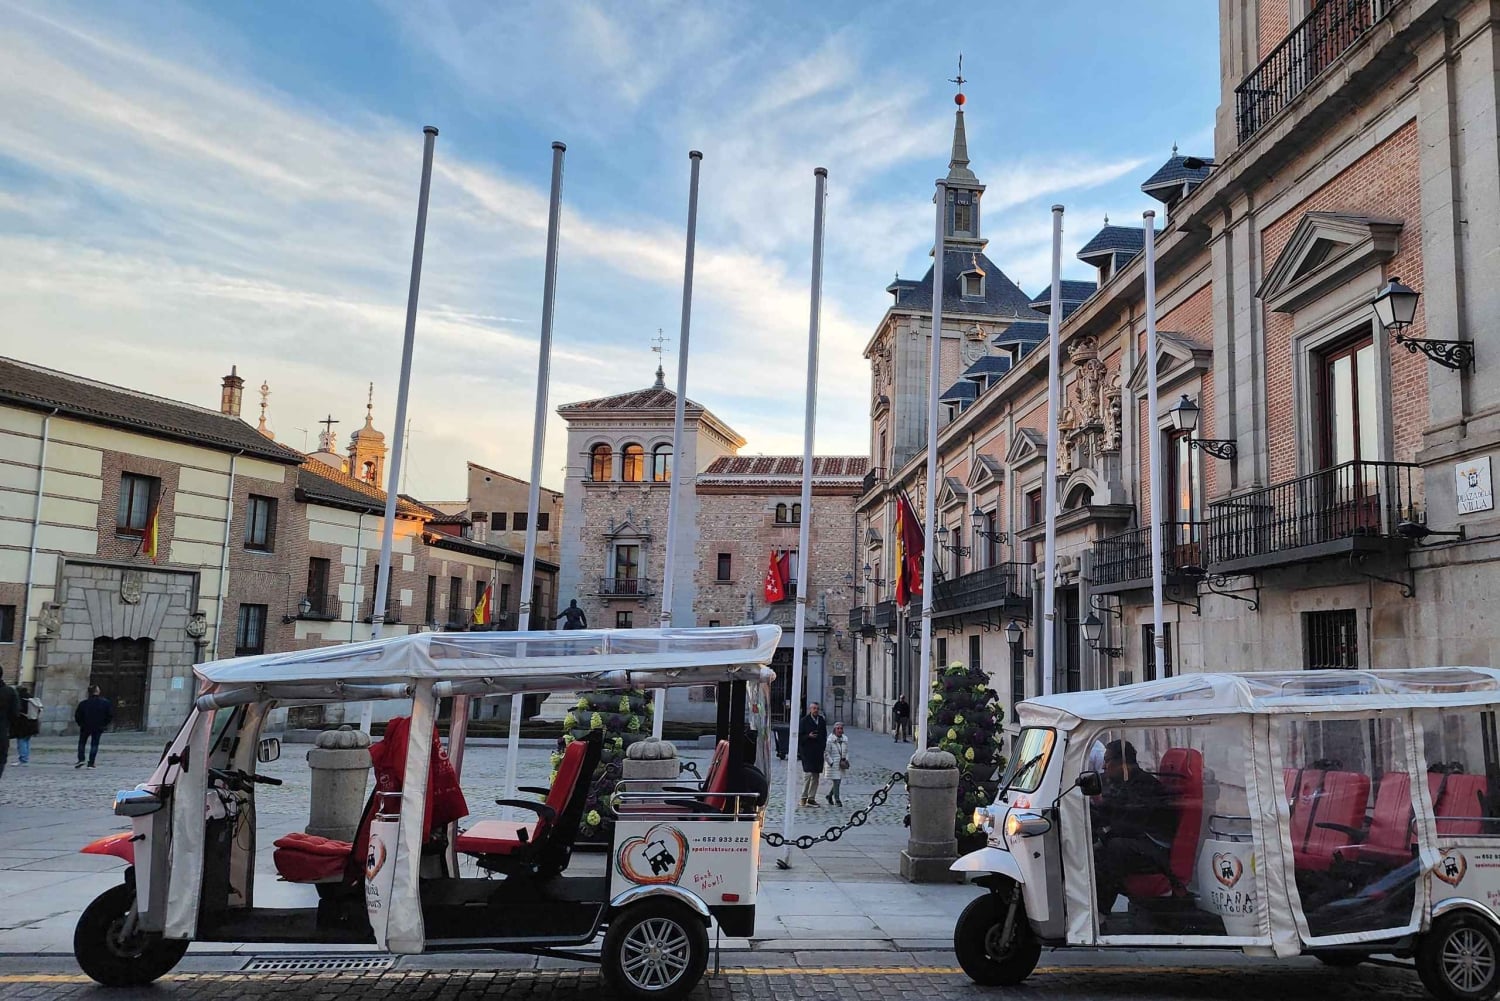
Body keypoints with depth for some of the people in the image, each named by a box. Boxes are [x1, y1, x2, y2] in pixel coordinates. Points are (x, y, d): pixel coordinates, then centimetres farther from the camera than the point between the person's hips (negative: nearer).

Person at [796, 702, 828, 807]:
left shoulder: (822, 720, 10)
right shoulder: (804, 721, -4)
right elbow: (799, 736, -3)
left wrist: (823, 747, 10)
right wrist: (808, 736, -19)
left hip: (818, 752, 6)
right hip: (807, 752, -6)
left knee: (816, 776, 8)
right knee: (808, 773, -12)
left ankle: (811, 798, 14)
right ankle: (804, 797, -4)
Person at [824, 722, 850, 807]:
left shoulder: (845, 739, 6)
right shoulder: (830, 740, -13)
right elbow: (826, 753, -11)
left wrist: (846, 761, 3)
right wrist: (831, 763, -13)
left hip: (841, 765, 6)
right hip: (833, 765, -6)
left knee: (838, 781, 11)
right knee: (836, 781, -9)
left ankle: (829, 796, 32)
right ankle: (837, 800, -2)